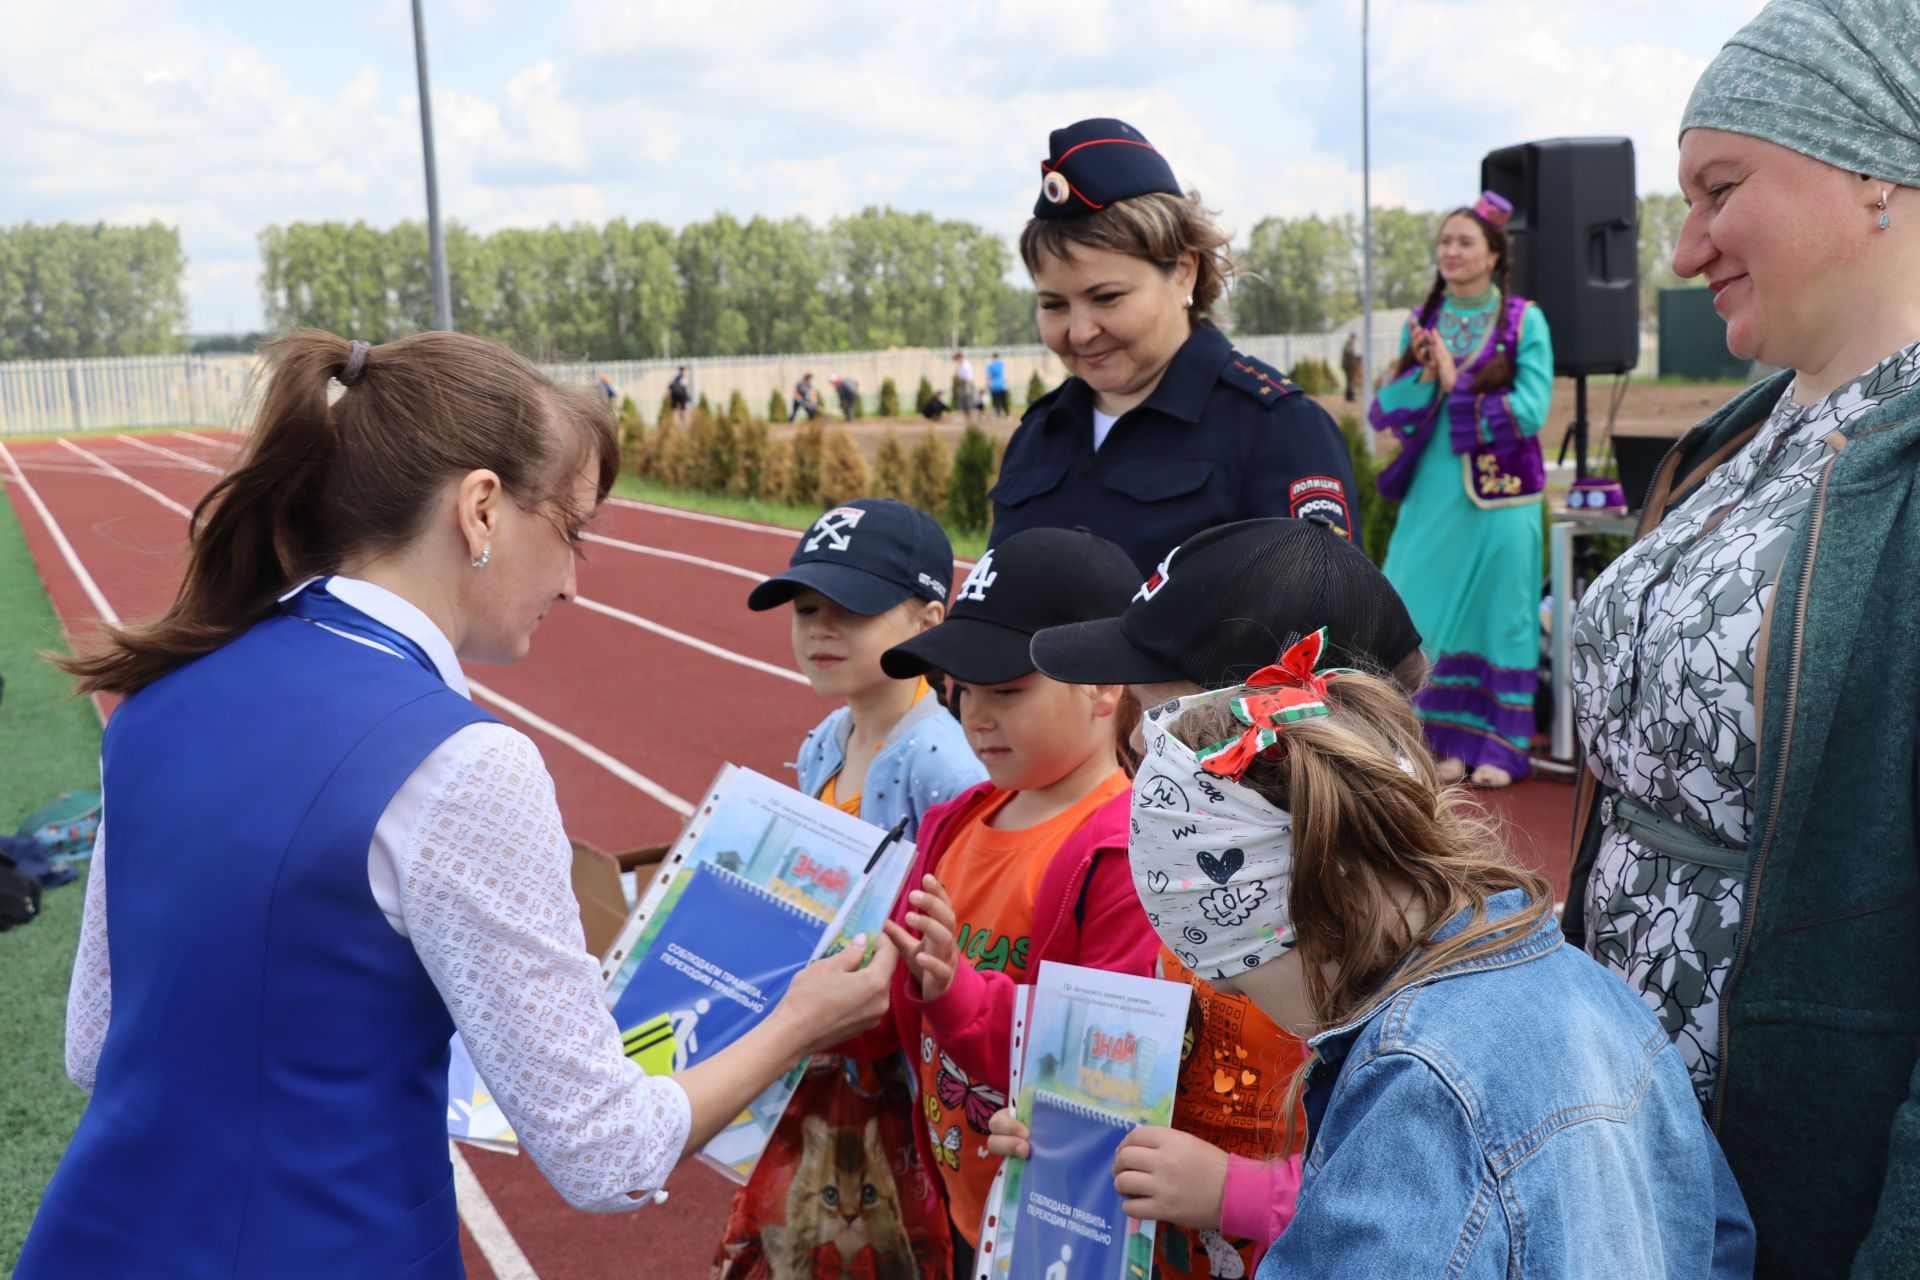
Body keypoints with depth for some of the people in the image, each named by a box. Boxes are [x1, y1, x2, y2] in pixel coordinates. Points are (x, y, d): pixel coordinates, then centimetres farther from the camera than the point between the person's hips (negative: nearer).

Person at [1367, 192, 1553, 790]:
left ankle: (1501, 745, 9)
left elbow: (1530, 411, -10)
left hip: (1499, 494, -3)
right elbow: (1386, 412, 7)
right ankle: (1452, 739, 14)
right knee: (1435, 614, 3)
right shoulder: (1421, 322, 10)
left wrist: (1458, 388, -12)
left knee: (1498, 612, 1)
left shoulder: (1524, 322, -1)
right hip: (1432, 493, 4)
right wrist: (1423, 376, -10)